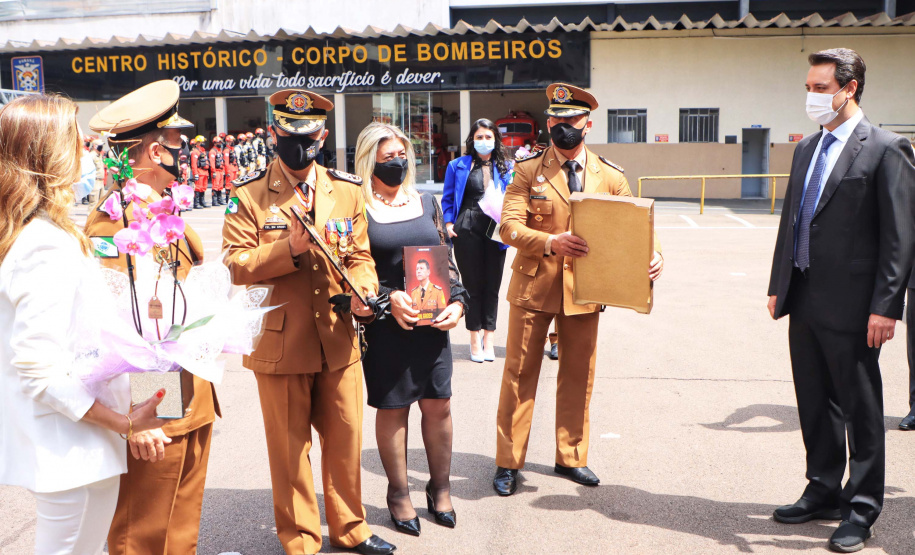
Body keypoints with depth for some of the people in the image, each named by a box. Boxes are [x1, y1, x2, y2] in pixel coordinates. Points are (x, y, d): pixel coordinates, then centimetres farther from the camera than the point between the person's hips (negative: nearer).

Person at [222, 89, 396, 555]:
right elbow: (236, 266, -9)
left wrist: (362, 289, -12)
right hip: (280, 343, -3)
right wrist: (289, 249, -23)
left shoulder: (348, 190, 6)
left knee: (345, 437, 14)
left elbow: (360, 254, 9)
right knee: (289, 447, 9)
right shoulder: (248, 195, -4)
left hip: (339, 341, 3)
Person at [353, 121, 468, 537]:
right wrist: (389, 297, -20)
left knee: (438, 405, 9)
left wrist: (457, 301, -2)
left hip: (433, 320, 4)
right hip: (385, 325, -4)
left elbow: (446, 259, 12)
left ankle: (440, 488, 27)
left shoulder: (426, 202, 10)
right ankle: (399, 495, 23)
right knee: (393, 408, 7)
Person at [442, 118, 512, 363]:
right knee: (472, 283, 3)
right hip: (467, 230, -1)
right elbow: (447, 198, 11)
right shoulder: (458, 166, 8)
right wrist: (449, 223, -3)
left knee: (492, 285, 5)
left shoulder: (506, 167, 11)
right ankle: (475, 338, 13)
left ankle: (488, 338, 15)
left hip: (496, 231, 1)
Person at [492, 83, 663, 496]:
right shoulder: (528, 171, -2)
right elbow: (509, 226, -11)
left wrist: (653, 254, -20)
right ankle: (508, 463, 16)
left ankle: (571, 457, 29)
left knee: (578, 377, 12)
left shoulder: (610, 176, 3)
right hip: (533, 287, -2)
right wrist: (551, 242, -28)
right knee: (519, 375, 4)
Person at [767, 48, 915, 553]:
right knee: (815, 403, 16)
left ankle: (861, 510, 18)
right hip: (805, 301, 7)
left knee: (861, 409, 5)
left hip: (850, 304, -7)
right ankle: (824, 491, 31)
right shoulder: (806, 149, 13)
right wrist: (778, 285, 13)